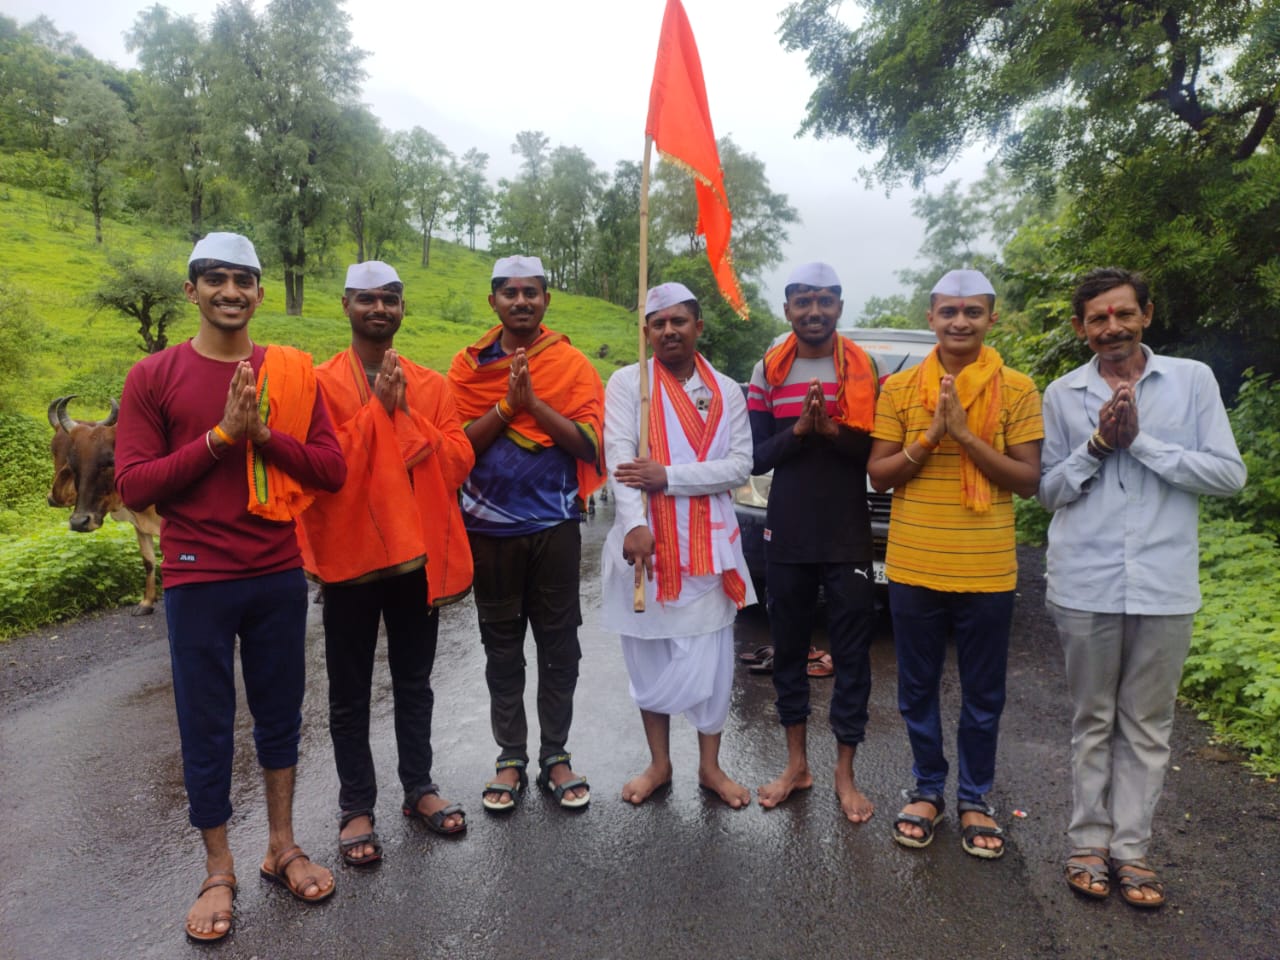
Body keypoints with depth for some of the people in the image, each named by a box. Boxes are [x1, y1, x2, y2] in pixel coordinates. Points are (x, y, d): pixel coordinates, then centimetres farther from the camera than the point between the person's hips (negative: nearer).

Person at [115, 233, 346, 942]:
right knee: (206, 725, 8)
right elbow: (133, 486, -8)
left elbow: (331, 471, -1)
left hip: (280, 574, 2)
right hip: (198, 581, -2)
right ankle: (218, 871, 27)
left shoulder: (292, 373, 3)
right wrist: (221, 435, -16)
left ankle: (282, 848, 32)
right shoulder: (154, 377, -2)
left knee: (280, 711, 13)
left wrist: (263, 434, -16)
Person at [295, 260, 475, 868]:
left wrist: (404, 413, -15)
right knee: (350, 692, 10)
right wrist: (377, 405, -18)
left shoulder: (431, 385, 6)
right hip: (350, 555, -3)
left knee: (414, 682, 16)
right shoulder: (321, 383, -4)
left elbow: (457, 461, -4)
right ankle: (356, 807, 25)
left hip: (419, 554, 3)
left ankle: (418, 788, 32)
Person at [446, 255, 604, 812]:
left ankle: (555, 756, 21)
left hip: (554, 525, 0)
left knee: (559, 643, 6)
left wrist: (533, 400, -16)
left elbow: (588, 442, -8)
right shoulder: (467, 366, 4)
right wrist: (507, 404, -15)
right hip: (491, 527, 1)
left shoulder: (572, 364, 1)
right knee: (502, 645, 10)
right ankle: (511, 757, 23)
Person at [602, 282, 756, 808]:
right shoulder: (628, 382, 0)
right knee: (649, 654, 10)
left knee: (710, 656, 6)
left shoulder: (726, 391, 6)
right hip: (644, 536, -1)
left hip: (708, 541, 1)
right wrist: (634, 524, -27)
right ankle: (659, 763, 27)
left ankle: (709, 765, 24)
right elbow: (619, 458, -12)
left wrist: (668, 476, -17)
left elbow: (740, 465, -4)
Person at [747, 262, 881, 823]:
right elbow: (755, 457, 0)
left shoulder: (864, 369, 0)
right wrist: (798, 430, -17)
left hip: (849, 539, -1)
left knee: (852, 656, 5)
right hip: (786, 539, 2)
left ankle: (845, 775, 20)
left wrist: (833, 430, -22)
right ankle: (796, 764, 28)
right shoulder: (768, 371, 4)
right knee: (788, 650, 12)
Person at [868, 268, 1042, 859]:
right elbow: (878, 475, 0)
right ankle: (927, 790, 32)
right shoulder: (899, 389, 1)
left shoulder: (1018, 390, -2)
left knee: (983, 696, 12)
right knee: (917, 690, 13)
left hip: (987, 572, -1)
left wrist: (965, 434, -19)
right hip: (913, 568, 1)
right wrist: (929, 437, -16)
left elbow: (1027, 481, -7)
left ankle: (974, 799, 31)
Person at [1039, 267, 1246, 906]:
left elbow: (1229, 474, -5)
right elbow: (1048, 490, 4)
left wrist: (1141, 441, -13)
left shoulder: (1193, 380, 1)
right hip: (1085, 586, 1)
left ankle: (1130, 848, 21)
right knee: (1092, 722, 11)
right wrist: (1098, 444, -11)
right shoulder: (1062, 395, 4)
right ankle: (1089, 842, 22)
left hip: (1165, 587, 0)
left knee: (1146, 727, 9)